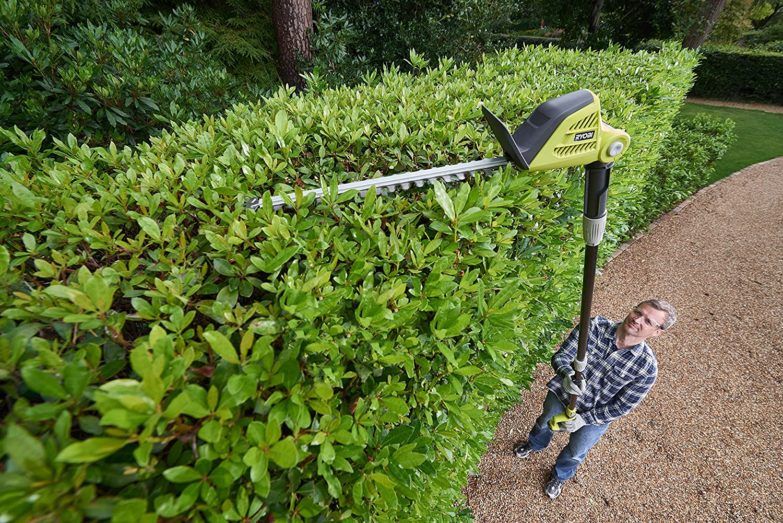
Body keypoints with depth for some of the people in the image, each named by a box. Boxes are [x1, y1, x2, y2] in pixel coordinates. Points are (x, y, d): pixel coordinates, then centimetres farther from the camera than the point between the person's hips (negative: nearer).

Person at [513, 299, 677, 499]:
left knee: (575, 453, 24)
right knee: (544, 424, 30)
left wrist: (584, 418, -23)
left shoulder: (647, 367, -28)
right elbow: (560, 356, -23)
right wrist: (567, 375, -44)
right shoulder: (595, 326, -28)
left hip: (596, 415, -1)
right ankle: (534, 444, 67)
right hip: (562, 394, 1)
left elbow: (621, 407, -19)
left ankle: (560, 475, 60)